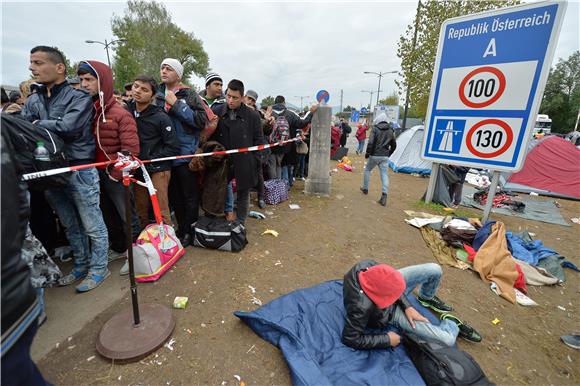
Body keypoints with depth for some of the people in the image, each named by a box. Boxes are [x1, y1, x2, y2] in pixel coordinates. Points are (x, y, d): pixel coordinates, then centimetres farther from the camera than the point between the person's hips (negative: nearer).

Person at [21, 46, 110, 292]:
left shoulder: (79, 97, -5)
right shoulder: (32, 101, 14)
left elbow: (67, 127, -18)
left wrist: (37, 125, -4)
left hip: (79, 171, -7)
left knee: (92, 225, 3)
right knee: (70, 226, 18)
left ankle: (98, 268, 19)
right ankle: (81, 266, 35)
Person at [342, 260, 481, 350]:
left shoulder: (366, 266, -30)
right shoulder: (361, 307, -43)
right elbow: (350, 338, -28)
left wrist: (407, 306, -14)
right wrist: (386, 339, -18)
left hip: (388, 295, 5)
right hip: (392, 313, -4)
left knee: (435, 270, -3)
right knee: (448, 340, -12)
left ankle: (426, 298, 30)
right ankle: (451, 323, 25)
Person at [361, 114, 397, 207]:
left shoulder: (375, 129, -5)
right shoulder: (390, 131, 10)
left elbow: (371, 142, -15)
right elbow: (394, 145, 16)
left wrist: (367, 153, -3)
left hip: (374, 155, -3)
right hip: (385, 156, 3)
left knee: (367, 170, 20)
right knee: (384, 174, 0)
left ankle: (365, 188, 30)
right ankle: (384, 195, -11)